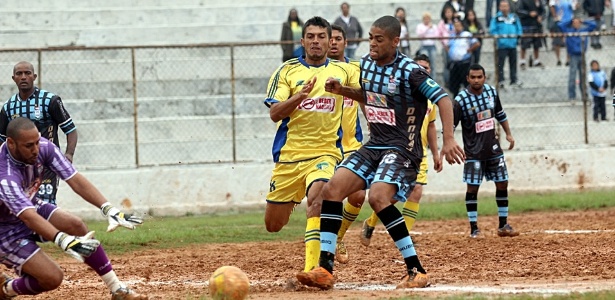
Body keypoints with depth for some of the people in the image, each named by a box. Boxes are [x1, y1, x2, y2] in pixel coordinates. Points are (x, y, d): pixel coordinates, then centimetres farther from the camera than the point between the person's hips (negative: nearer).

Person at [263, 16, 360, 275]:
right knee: (273, 225, 9)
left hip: (325, 152, -1)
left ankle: (312, 269, -37)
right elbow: (274, 113, -7)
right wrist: (301, 95, -24)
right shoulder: (287, 71, 3)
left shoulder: (344, 70, 8)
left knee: (317, 196, -33)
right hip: (288, 154, 1)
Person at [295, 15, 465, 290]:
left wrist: (448, 140, -31)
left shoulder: (409, 71, -16)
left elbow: (443, 99, -20)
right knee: (331, 189, -6)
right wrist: (341, 90, 9)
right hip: (373, 146, 8)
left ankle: (416, 271, -23)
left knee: (378, 197, -30)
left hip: (402, 150, -8)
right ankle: (325, 269, -5)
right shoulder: (366, 64, 7)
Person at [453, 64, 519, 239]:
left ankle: (503, 225, 19)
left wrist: (508, 134, 16)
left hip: (493, 148, 5)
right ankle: (474, 229, 4)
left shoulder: (491, 92, 0)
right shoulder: (461, 100, -15)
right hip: (473, 151, -5)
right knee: (472, 188, -5)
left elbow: (500, 114, 16)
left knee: (502, 184, 8)